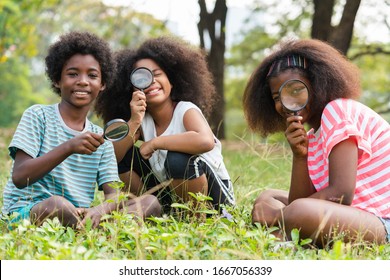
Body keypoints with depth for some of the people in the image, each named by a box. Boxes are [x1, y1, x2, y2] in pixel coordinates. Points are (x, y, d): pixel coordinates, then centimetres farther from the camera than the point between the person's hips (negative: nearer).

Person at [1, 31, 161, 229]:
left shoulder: (101, 139, 15)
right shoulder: (38, 116, 2)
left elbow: (113, 195, 3)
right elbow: (20, 178, -10)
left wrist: (99, 211, -23)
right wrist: (68, 148, -22)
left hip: (80, 217, 6)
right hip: (26, 212, -5)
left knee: (150, 202, -13)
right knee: (56, 204, -40)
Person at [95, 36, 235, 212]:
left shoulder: (186, 110, -16)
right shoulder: (142, 120, 0)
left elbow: (206, 141, -40)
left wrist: (154, 143, -29)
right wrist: (133, 122, -26)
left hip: (215, 195, -6)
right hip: (172, 197, 6)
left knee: (177, 158, -33)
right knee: (123, 155, -3)